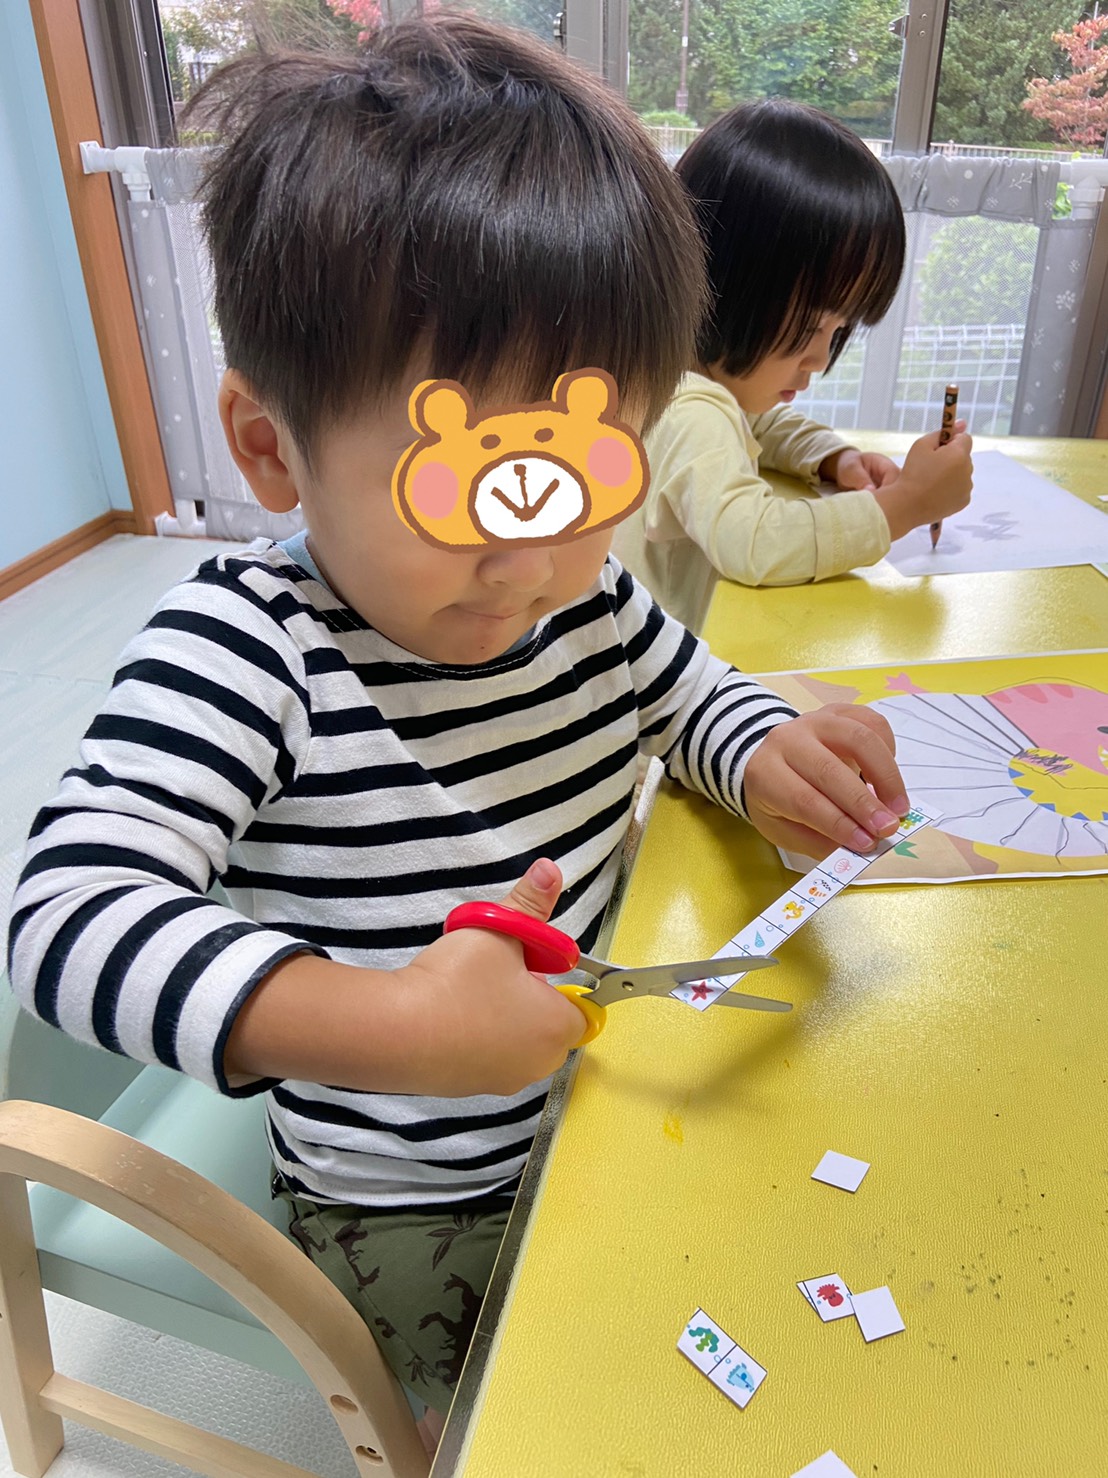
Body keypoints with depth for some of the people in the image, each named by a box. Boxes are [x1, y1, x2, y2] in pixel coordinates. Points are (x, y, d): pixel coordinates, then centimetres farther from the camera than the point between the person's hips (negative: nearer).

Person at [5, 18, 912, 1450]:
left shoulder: (589, 597, -9)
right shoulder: (243, 652, -26)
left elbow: (694, 693, 9)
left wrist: (771, 762, -14)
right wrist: (385, 1029, -43)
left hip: (613, 1092, 6)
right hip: (413, 1215, -5)